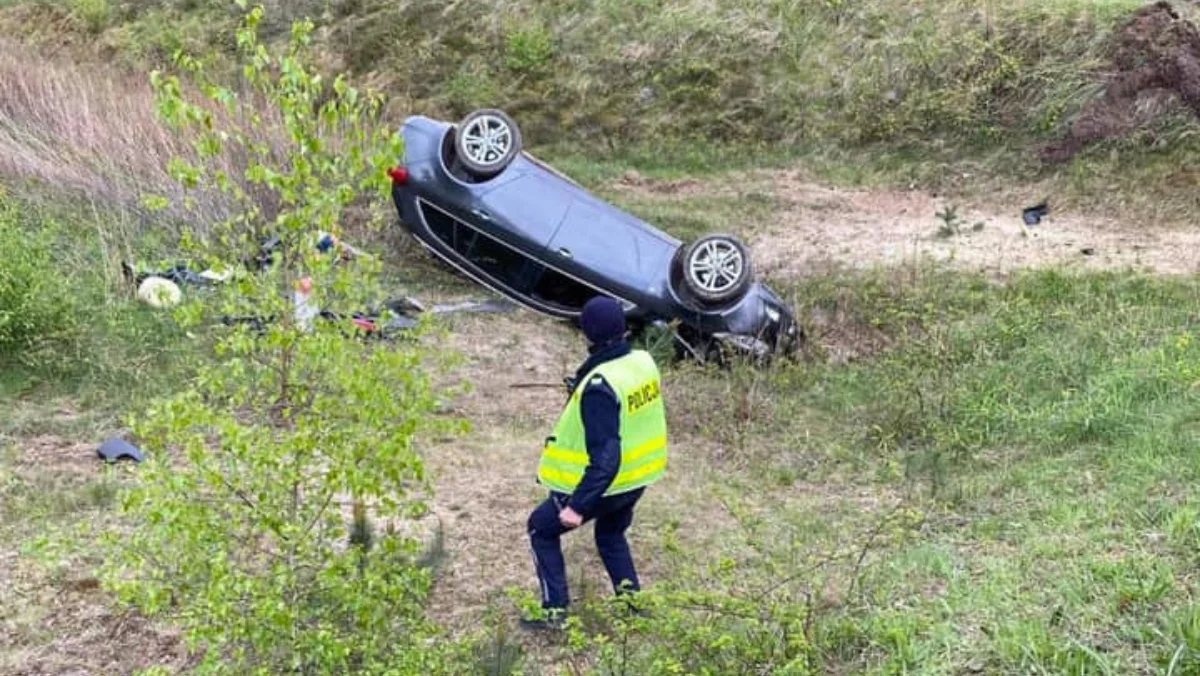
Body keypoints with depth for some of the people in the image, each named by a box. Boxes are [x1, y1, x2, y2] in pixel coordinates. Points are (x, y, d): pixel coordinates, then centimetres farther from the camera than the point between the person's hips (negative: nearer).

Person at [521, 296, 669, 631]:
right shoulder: (644, 361, -6)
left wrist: (577, 506, -28)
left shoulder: (599, 387, -30)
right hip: (639, 478, 8)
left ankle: (555, 612, 14)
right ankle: (633, 602, 30)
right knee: (611, 534, 32)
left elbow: (605, 457, -31)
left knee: (542, 528, 14)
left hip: (603, 482, -7)